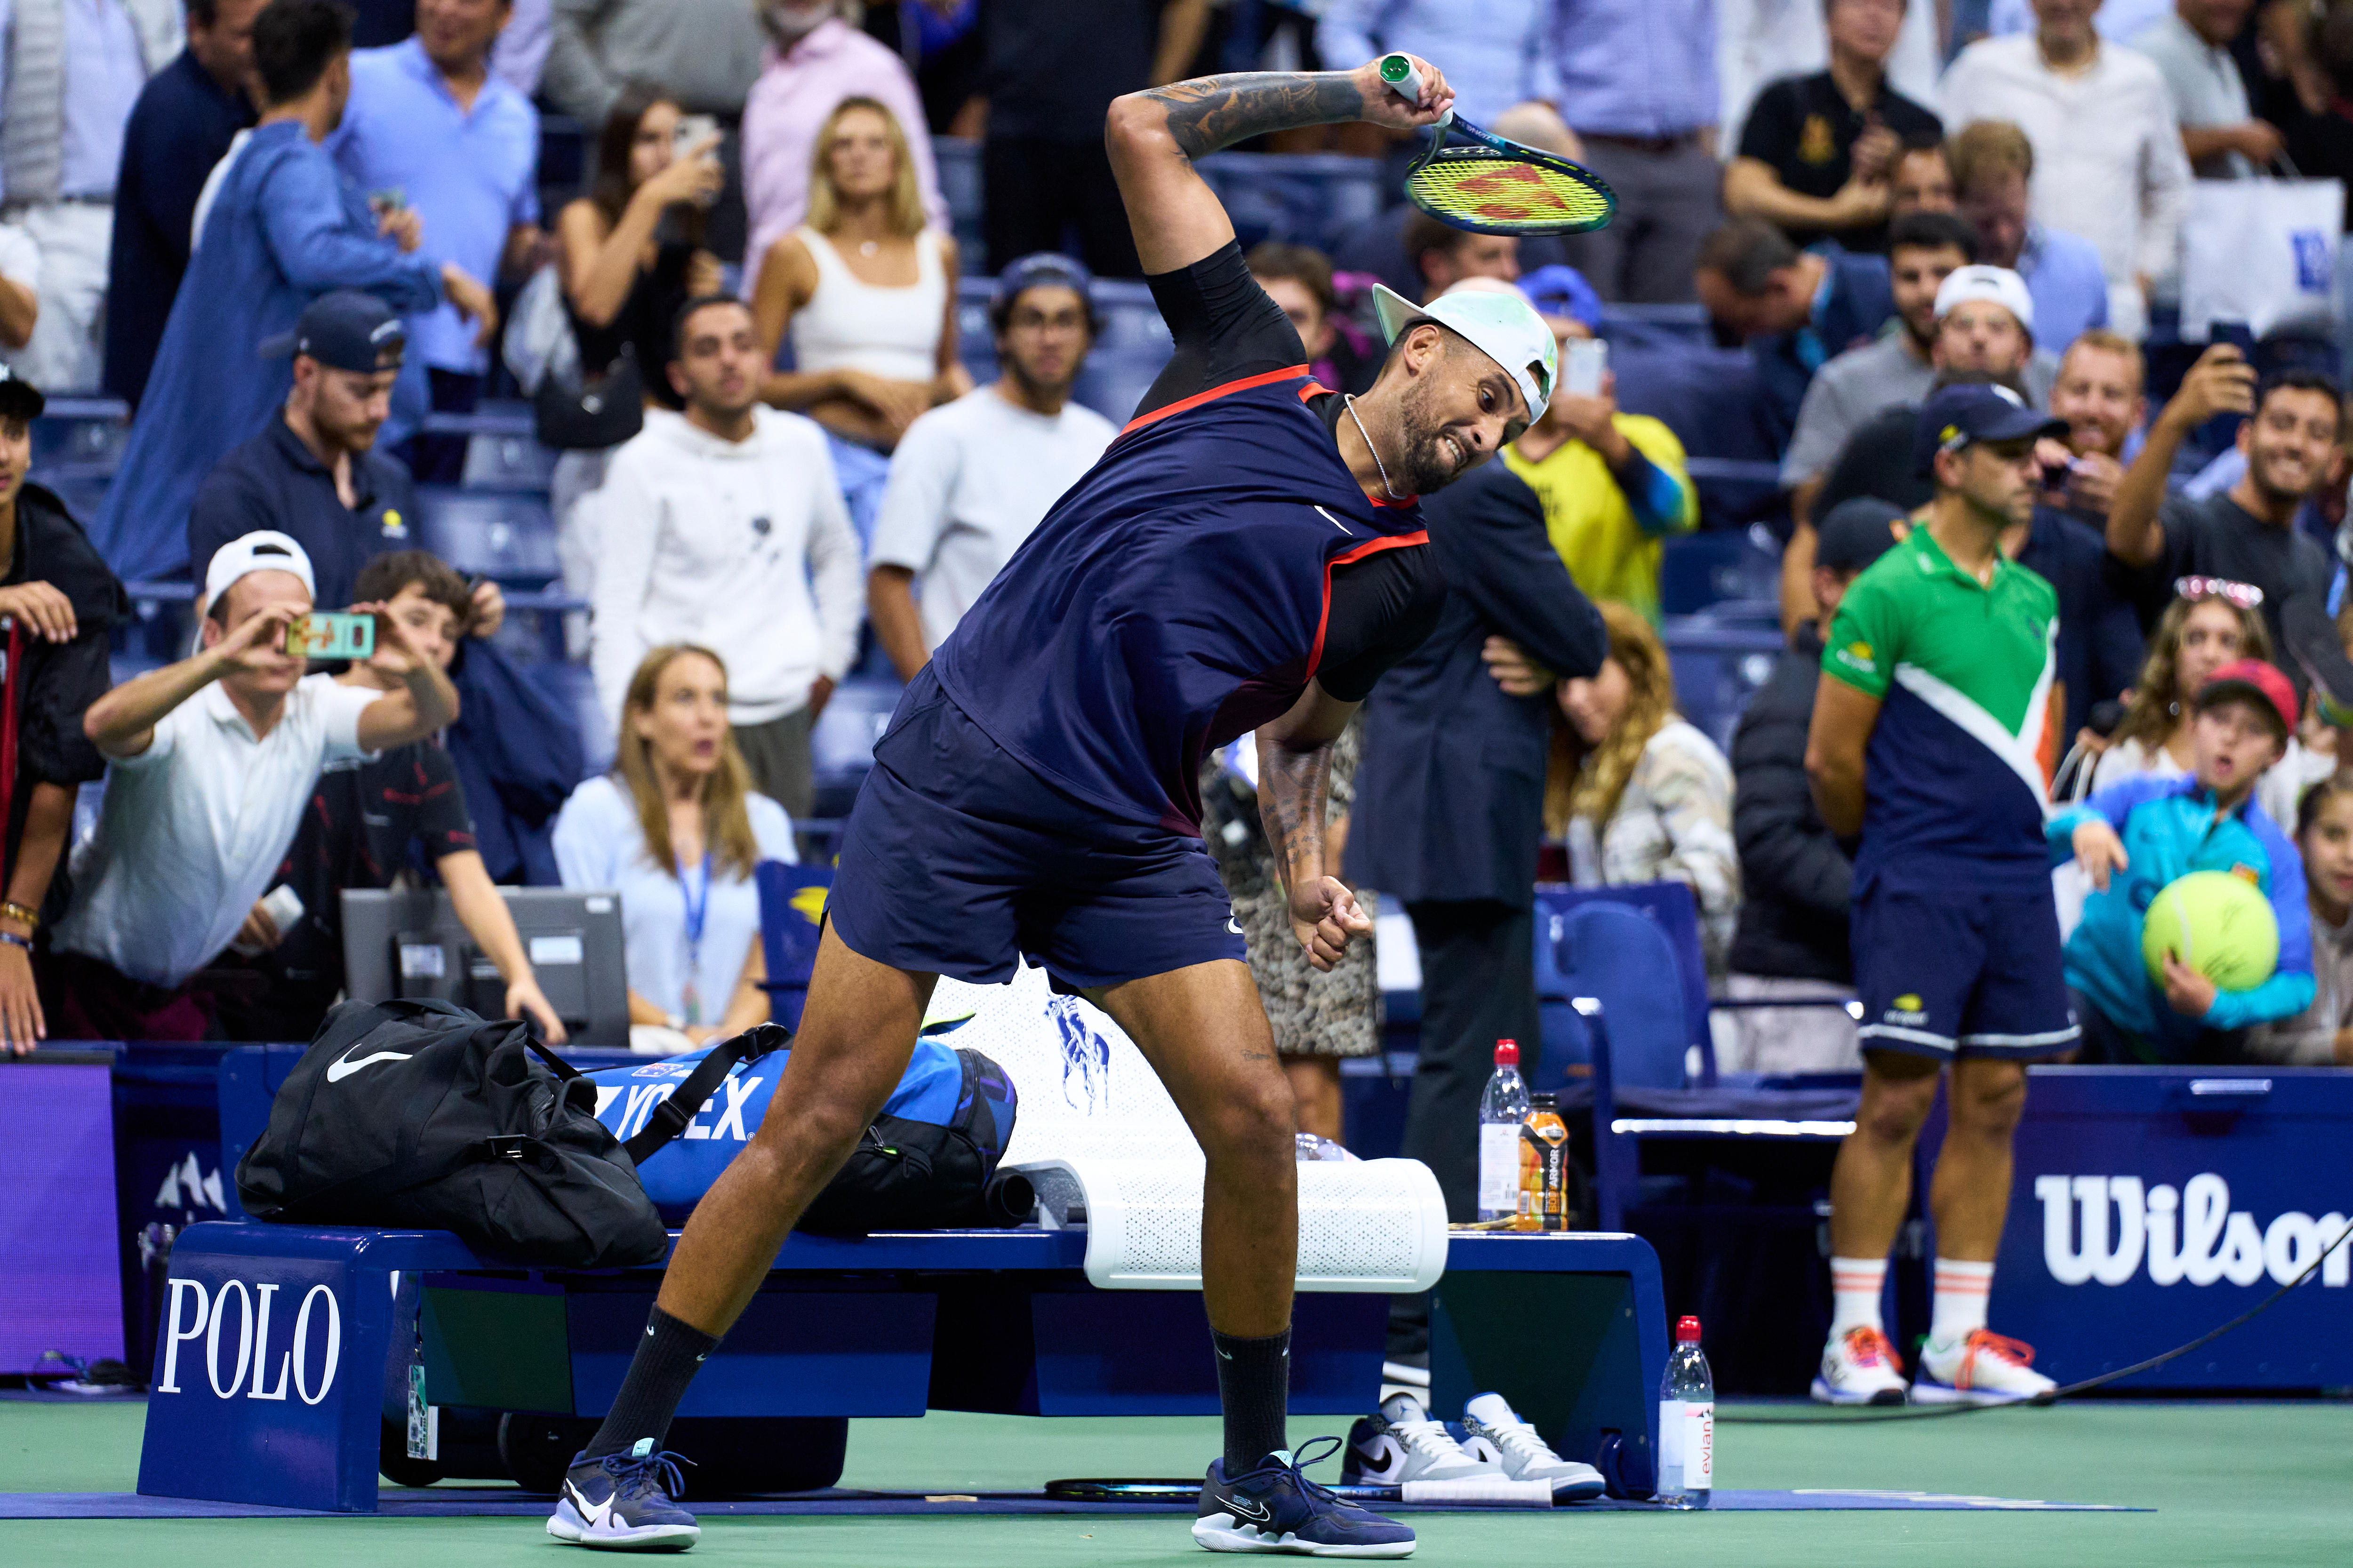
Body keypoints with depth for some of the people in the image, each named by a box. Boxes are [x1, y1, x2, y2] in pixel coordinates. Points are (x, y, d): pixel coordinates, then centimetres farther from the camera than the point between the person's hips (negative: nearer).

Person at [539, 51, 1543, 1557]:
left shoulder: (1400, 578, 8)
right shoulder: (1255, 368, 2)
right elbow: (1144, 128, 5)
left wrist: (1308, 867, 1)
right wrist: (1344, 94, 3)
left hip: (1132, 841, 4)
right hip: (960, 773, -4)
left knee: (1252, 1111, -10)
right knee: (820, 1119, -7)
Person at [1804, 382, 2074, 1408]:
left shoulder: (2034, 598, 13)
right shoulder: (1889, 593, -8)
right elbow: (1829, 759, -6)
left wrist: (2026, 828, 17)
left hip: (2018, 885, 7)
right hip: (1918, 889, -7)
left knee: (1993, 1104, 5)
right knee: (1899, 1099, -8)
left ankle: (1959, 1344, 9)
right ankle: (1854, 1339, -3)